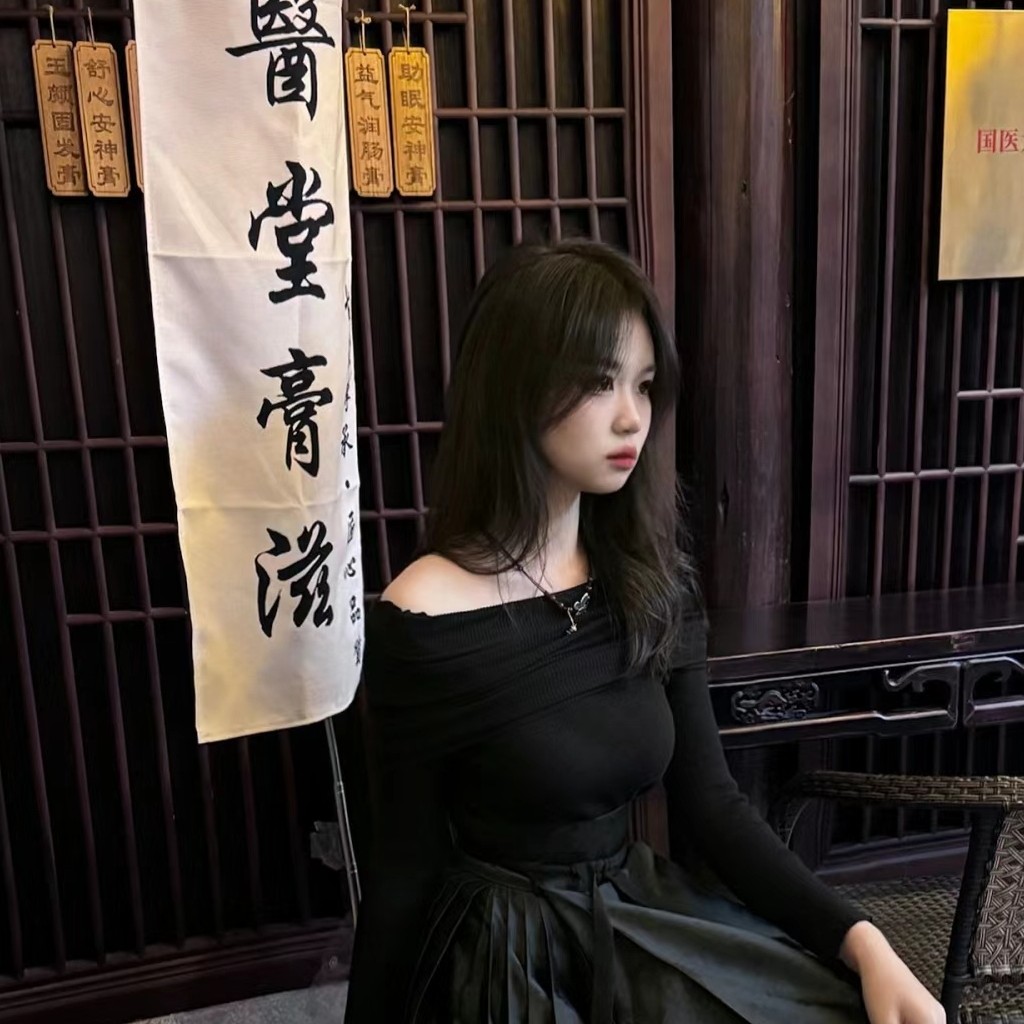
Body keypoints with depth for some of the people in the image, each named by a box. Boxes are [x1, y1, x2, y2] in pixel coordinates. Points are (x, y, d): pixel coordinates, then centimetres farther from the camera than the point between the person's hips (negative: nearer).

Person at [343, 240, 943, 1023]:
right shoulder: (424, 621, -19)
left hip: (645, 918, 5)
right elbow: (407, 869, -9)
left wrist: (860, 938, -13)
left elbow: (709, 801, -2)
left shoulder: (654, 577, -3)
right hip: (512, 957, -5)